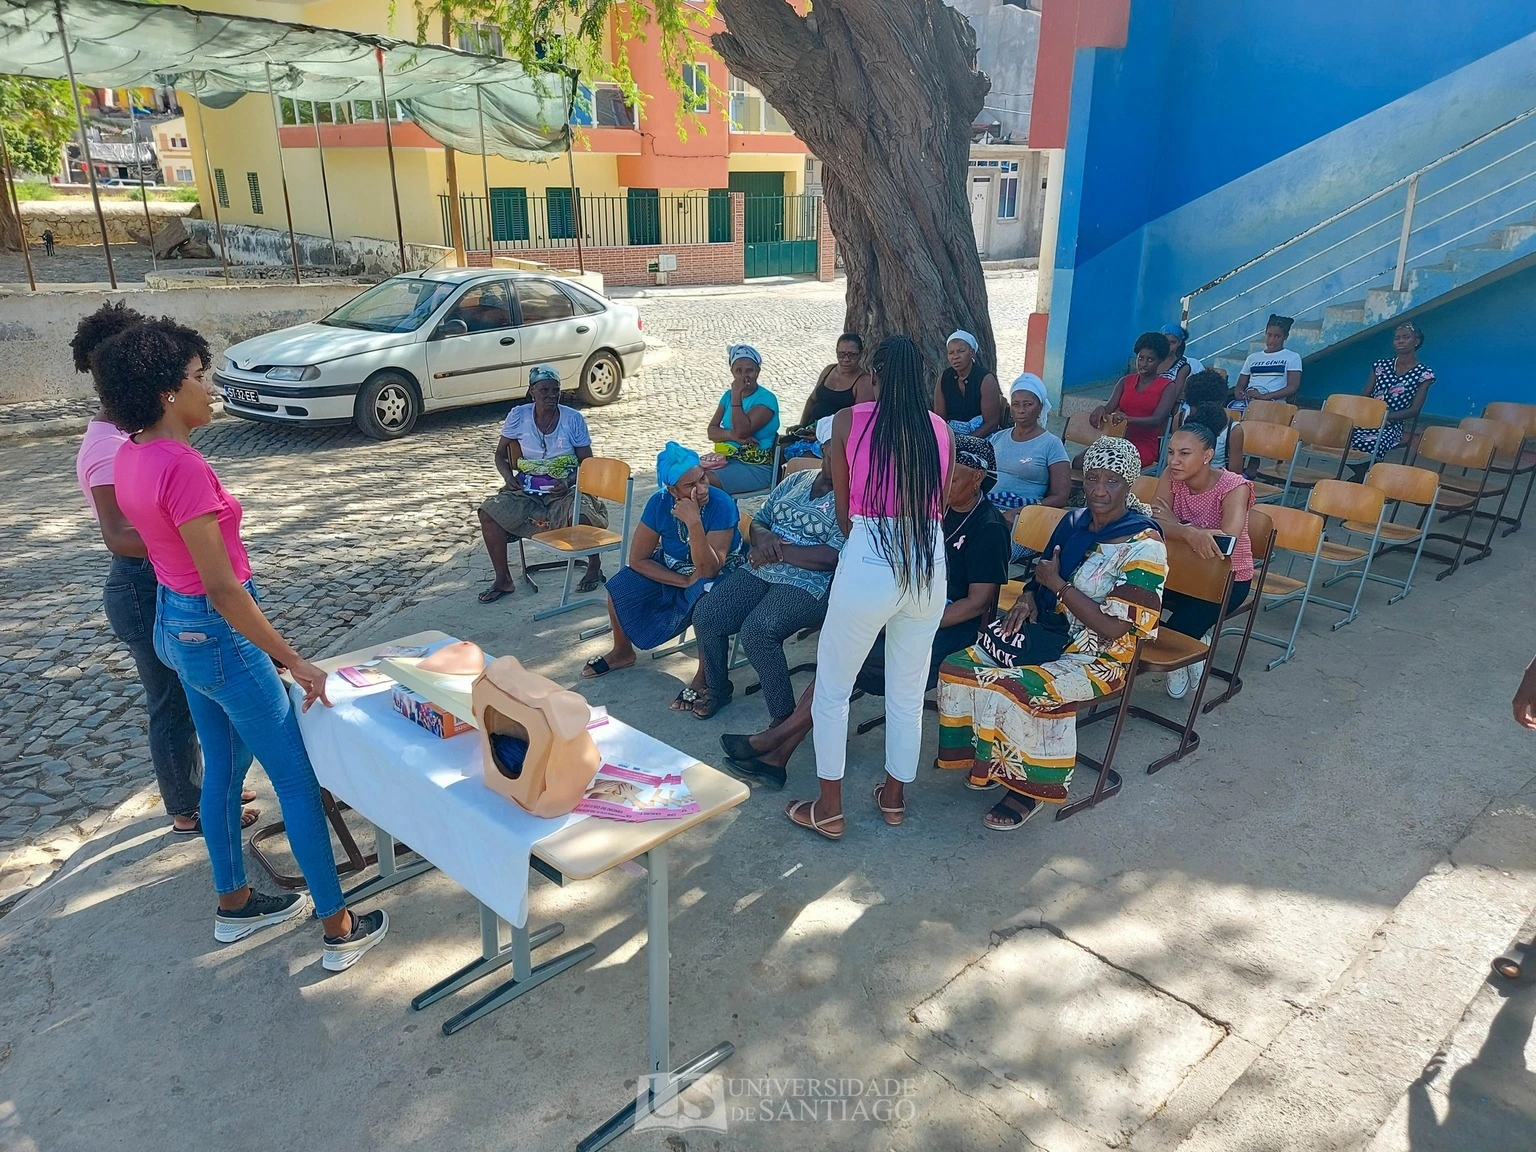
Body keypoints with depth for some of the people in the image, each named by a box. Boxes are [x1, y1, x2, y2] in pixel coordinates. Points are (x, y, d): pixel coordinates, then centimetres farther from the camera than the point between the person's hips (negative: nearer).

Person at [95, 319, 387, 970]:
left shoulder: (131, 457, 3)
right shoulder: (184, 466, -27)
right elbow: (221, 586, -27)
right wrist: (295, 663, -22)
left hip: (174, 624, 9)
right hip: (218, 634, -9)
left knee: (223, 766, 22)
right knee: (295, 780, 2)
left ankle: (234, 904, 38)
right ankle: (339, 930, 12)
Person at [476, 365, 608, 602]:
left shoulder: (574, 419, -5)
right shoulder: (518, 416, -1)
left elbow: (587, 462, -1)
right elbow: (501, 454, 11)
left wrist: (569, 481, -20)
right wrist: (508, 477, -9)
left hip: (565, 491, -2)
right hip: (527, 491, 3)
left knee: (581, 518, -34)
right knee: (489, 512, -21)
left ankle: (594, 568, -2)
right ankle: (503, 580, -6)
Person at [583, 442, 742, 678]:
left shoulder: (721, 504, -30)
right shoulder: (660, 502, -19)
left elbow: (708, 569, -34)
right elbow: (638, 559, -12)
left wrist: (694, 522, -46)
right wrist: (684, 581, -23)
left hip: (718, 573, -4)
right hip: (669, 569, 5)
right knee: (619, 588, -11)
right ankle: (622, 651, 19)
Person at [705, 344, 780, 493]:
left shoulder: (766, 399, -9)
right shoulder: (728, 395, 12)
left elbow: (742, 430, -20)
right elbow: (712, 432, 5)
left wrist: (736, 396, -19)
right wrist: (732, 434, -15)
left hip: (755, 468, -7)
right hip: (726, 459, 7)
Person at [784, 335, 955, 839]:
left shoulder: (849, 421, 0)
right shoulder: (941, 430, 8)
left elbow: (843, 511, 7)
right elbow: (938, 508, 15)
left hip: (869, 566, -4)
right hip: (930, 567, 4)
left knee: (832, 689, 14)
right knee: (908, 692, 19)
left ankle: (829, 809, 21)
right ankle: (894, 796, 35)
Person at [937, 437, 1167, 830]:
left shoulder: (1143, 547, -16)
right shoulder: (1075, 521, 5)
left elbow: (1112, 628, -22)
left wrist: (1058, 585, -17)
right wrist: (1027, 598, -4)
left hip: (1098, 656, -7)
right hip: (1050, 634, 7)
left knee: (1009, 691, -29)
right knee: (959, 667, -11)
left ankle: (1026, 786, -4)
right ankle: (988, 763, 7)